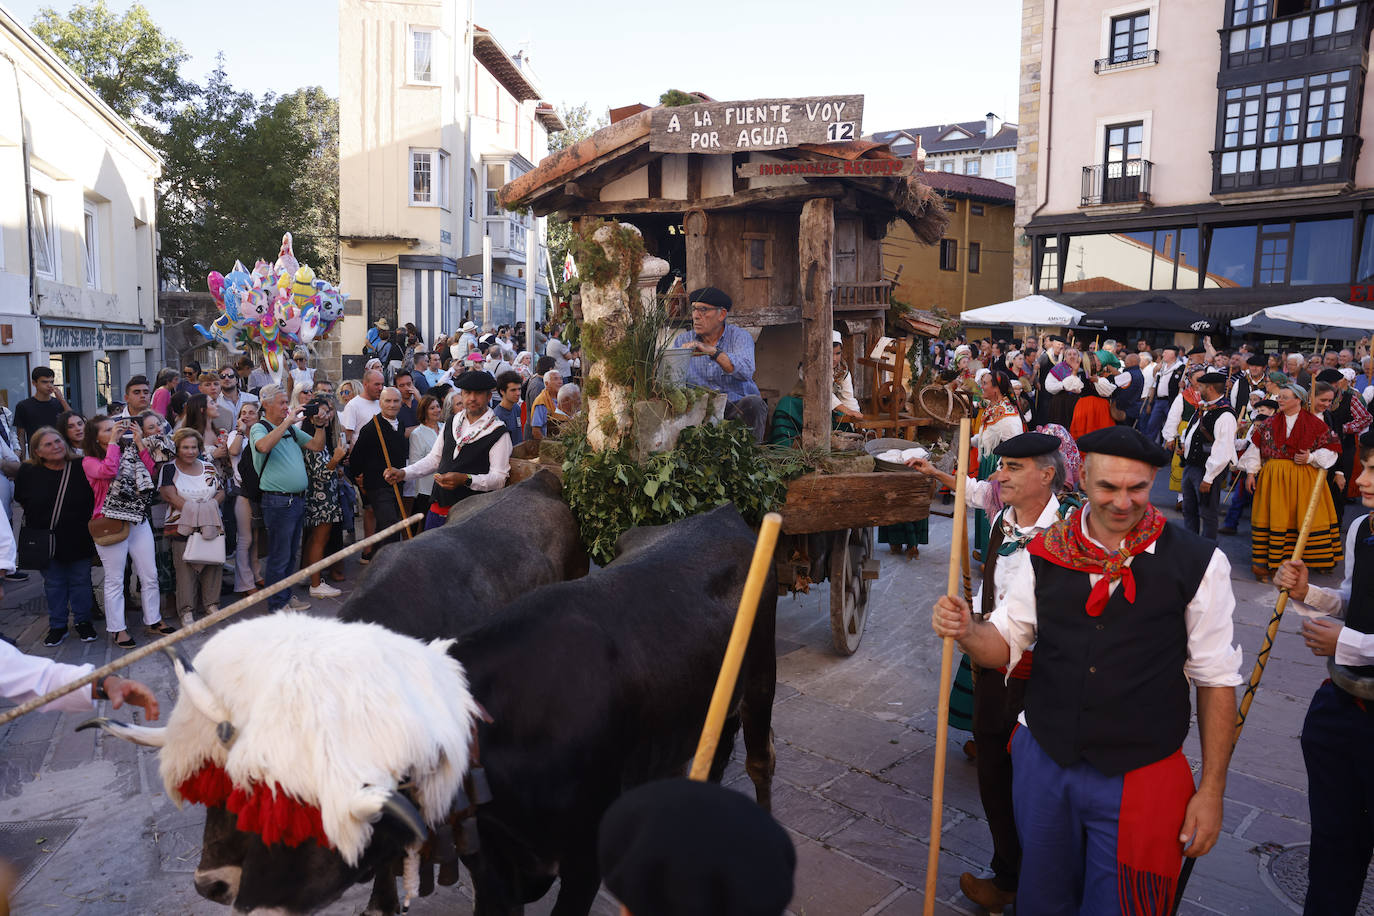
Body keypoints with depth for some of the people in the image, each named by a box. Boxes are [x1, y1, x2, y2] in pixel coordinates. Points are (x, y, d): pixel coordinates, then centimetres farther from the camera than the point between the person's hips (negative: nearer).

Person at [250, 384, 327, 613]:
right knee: (279, 556, -1)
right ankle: (278, 604, 8)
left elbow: (317, 446, 18)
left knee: (291, 553, 17)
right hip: (278, 501, -8)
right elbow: (264, 446, -29)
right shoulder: (259, 428, -6)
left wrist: (319, 425, 4)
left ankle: (287, 596, 28)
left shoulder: (291, 429, 15)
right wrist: (286, 422, -25)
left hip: (298, 499, 8)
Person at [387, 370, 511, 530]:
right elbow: (434, 459, 18)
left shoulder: (498, 433, -8)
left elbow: (500, 478, -13)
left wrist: (466, 479, -26)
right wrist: (403, 473, 5)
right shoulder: (452, 423, 11)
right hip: (438, 509, 6)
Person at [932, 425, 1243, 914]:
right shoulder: (1044, 554, -3)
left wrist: (1211, 791, -4)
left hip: (1140, 780, -2)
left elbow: (1216, 679, -4)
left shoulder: (1196, 563, -9)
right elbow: (1003, 644, 2)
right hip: (1043, 761, 3)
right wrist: (966, 631, -21)